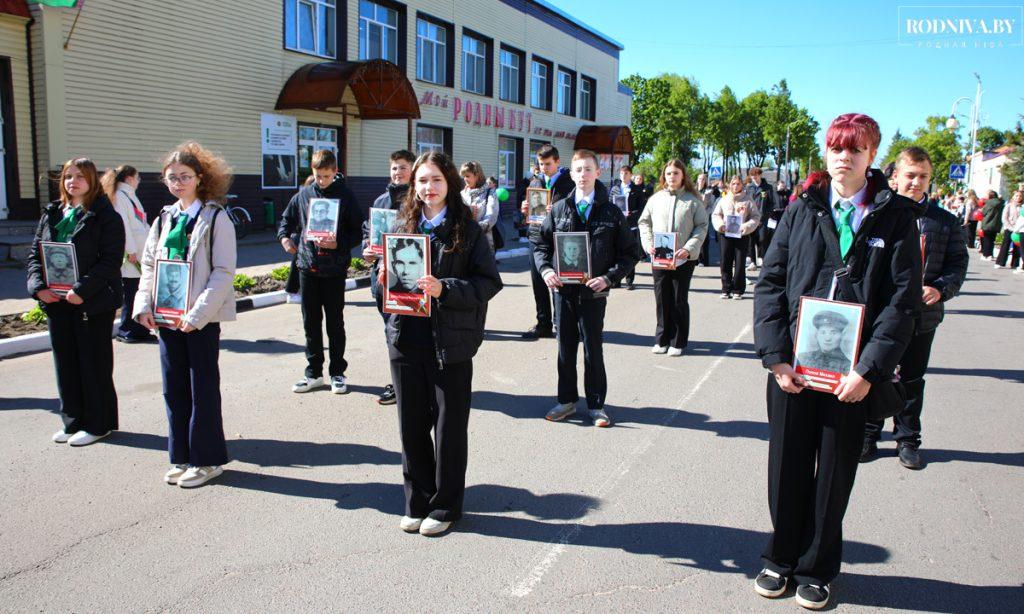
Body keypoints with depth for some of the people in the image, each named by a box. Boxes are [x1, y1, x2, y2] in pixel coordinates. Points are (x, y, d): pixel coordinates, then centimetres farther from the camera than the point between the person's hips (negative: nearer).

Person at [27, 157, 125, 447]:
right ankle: (73, 421, 26)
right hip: (56, 302, 6)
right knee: (65, 363, 13)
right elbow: (35, 254, 11)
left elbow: (110, 261, -14)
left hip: (93, 303, -6)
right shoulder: (52, 214, 12)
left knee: (94, 364, 3)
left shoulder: (105, 216, -6)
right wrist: (39, 287, -5)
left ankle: (98, 424, 15)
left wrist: (82, 290, -21)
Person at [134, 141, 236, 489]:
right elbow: (149, 265, 14)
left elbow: (224, 272, -13)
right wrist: (144, 306, 1)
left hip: (201, 318, -6)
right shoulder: (165, 219, 11)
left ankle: (207, 459, 15)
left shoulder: (215, 218, -8)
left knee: (203, 388, 2)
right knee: (173, 388, 12)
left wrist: (198, 313, -19)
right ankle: (182, 457, 24)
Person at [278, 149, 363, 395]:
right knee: (311, 322, 9)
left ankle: (337, 372, 17)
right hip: (308, 266, 3)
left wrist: (338, 243, -19)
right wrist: (284, 237, 1)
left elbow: (358, 232, -4)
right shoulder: (303, 195, 6)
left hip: (334, 270, -3)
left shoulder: (345, 196, -4)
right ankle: (313, 372, 20)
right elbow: (287, 219, 20)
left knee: (335, 323, 6)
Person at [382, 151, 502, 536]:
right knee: (412, 426, 12)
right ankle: (417, 502, 28)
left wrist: (444, 289, -20)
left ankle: (445, 505, 23)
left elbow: (489, 282, -7)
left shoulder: (467, 229, -2)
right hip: (406, 340, 4)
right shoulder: (403, 226, 9)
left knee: (449, 427, 7)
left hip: (450, 342, -4)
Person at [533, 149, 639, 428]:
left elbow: (630, 252, 1)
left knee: (593, 350, 6)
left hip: (593, 292, -2)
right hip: (563, 289, 2)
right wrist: (545, 269, -5)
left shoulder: (611, 212, -1)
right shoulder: (559, 209, 5)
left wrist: (609, 277, -12)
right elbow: (540, 242, 12)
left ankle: (596, 405, 19)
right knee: (565, 348, 11)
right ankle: (567, 400, 25)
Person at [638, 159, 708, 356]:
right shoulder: (656, 198, 6)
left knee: (679, 301, 6)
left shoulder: (693, 200, 0)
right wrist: (648, 244, -3)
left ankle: (678, 342, 17)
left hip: (683, 259, -2)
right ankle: (662, 339, 21)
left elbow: (702, 226, -2)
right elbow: (644, 222, 11)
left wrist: (689, 248, -14)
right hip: (658, 258, 2)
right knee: (662, 300, 8)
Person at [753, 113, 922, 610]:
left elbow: (903, 299, -4)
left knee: (835, 473, 11)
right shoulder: (802, 209, 5)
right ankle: (781, 558, 30)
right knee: (787, 466, 11)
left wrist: (868, 369, -12)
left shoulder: (895, 215, 0)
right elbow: (769, 283, 2)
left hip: (853, 373, -1)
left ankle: (817, 568, 29)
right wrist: (776, 356, -8)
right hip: (792, 366, 1)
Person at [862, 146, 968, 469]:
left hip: (922, 315, 2)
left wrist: (940, 289, -15)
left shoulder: (946, 221, 3)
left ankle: (907, 439, 30)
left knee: (912, 380, 14)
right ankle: (868, 436, 26)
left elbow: (958, 263, 3)